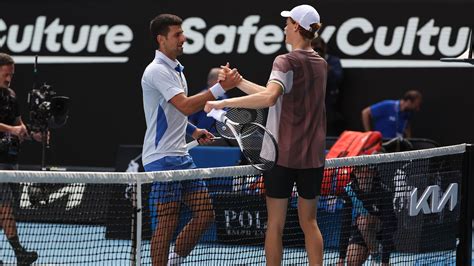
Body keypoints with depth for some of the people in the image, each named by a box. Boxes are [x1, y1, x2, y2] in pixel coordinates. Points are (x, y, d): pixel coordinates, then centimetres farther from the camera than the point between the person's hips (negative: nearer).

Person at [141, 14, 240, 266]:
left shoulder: (175, 68, 16)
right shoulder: (157, 71, -15)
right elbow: (185, 106, -25)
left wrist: (193, 130, 13)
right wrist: (221, 87, -27)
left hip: (181, 155, 9)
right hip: (162, 158, -9)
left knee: (204, 214, 7)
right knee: (168, 221, -7)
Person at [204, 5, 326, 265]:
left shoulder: (286, 62, -12)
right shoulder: (320, 64, 10)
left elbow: (268, 98, -30)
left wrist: (224, 102, -27)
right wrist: (238, 81, 15)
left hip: (283, 155, -6)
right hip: (313, 156, 6)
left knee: (275, 223, 3)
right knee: (309, 222, 12)